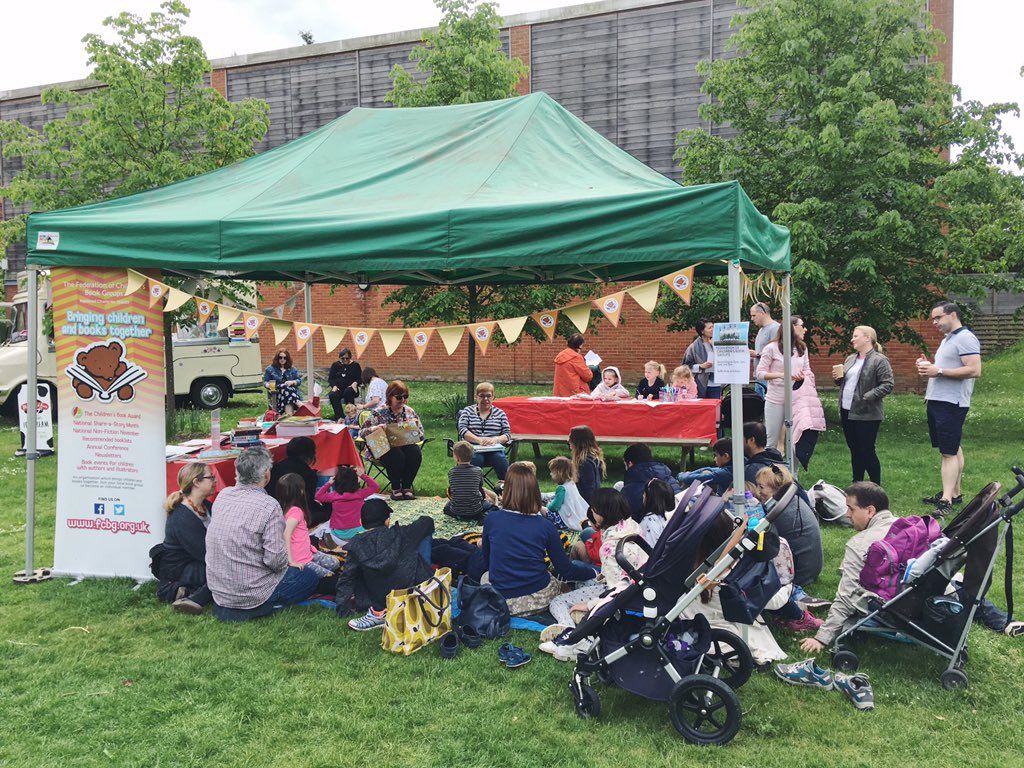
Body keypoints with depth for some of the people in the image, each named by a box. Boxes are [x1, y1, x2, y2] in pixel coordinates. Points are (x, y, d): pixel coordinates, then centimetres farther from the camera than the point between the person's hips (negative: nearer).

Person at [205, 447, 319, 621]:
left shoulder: (222, 495, -2)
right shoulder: (269, 506, -22)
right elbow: (275, 559, -22)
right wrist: (288, 561, 1)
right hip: (250, 592, -7)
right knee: (310, 578, 13)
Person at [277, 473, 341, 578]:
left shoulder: (285, 508, 3)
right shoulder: (295, 511, -24)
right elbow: (286, 536, -34)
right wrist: (291, 561, -35)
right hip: (301, 561, -9)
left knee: (335, 563, 13)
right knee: (329, 576, -6)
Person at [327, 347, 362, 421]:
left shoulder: (355, 365, 9)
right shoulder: (335, 365, 13)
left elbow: (359, 378, 5)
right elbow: (330, 378, 10)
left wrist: (355, 383, -18)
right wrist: (334, 386, -10)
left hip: (350, 388, -2)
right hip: (338, 388, 2)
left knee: (348, 392, -38)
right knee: (332, 395, -32)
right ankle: (339, 417, -37)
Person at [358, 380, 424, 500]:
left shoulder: (410, 412, 8)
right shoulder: (379, 413, -1)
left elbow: (421, 435, 9)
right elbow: (361, 432, -4)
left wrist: (414, 429, -14)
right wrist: (375, 428, -24)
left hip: (406, 446, 3)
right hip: (384, 449, -3)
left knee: (415, 452, -29)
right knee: (397, 455, -35)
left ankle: (407, 487, -15)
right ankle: (395, 488, -15)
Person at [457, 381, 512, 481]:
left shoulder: (500, 413, 20)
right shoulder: (467, 411, 17)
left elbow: (507, 434, 11)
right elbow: (462, 430, 2)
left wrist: (495, 439, -13)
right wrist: (479, 440, -16)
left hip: (494, 449, 1)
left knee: (501, 459, -33)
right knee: (476, 458, -36)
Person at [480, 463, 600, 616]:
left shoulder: (491, 519, -7)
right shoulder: (545, 526, -8)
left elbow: (486, 563, 7)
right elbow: (566, 570, -3)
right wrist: (594, 572, 15)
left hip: (500, 600, -1)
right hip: (539, 600, 1)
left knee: (485, 576, 32)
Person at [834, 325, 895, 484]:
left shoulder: (879, 360, -10)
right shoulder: (851, 359, 15)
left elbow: (888, 384, -16)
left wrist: (868, 397, -23)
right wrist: (838, 377, 3)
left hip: (866, 415, -8)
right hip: (847, 413, 8)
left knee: (867, 452, -4)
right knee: (855, 451, 14)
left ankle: (876, 488, 6)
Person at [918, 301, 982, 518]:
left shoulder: (965, 338, -12)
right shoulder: (947, 339, 18)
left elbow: (974, 370, -22)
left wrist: (939, 371, -21)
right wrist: (928, 366, 7)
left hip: (951, 403, -10)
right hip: (937, 401, 10)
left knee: (949, 452, -10)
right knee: (953, 448, 14)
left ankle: (946, 501, -11)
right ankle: (954, 492, 20)